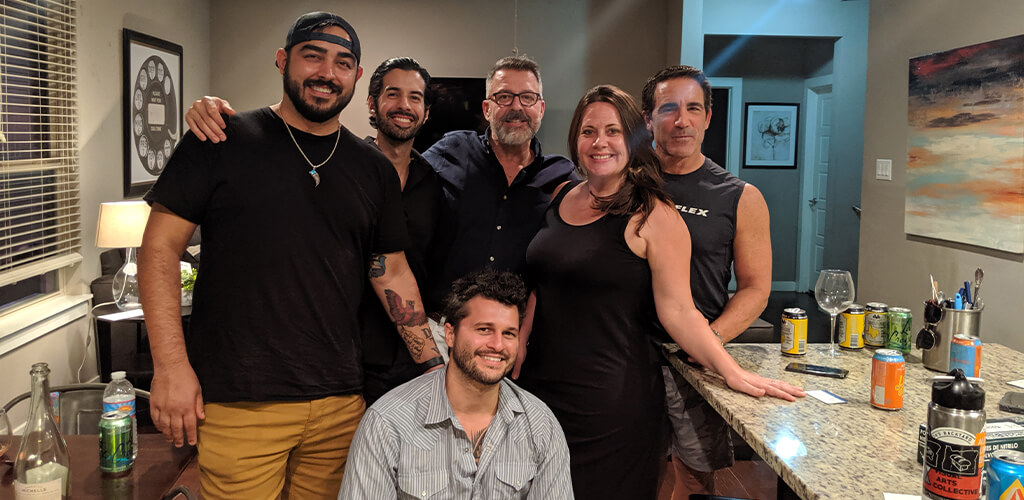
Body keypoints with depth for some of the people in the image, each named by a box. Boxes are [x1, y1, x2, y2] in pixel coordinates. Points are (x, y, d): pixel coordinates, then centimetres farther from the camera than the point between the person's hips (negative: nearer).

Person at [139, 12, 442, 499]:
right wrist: (170, 364, -10)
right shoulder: (222, 141, 0)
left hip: (339, 402, 4)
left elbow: (391, 271, 14)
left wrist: (437, 368, 10)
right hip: (237, 403, -3)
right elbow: (160, 246, -2)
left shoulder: (373, 168, 11)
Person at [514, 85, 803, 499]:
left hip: (611, 399, -6)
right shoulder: (562, 197, 8)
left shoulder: (652, 216, -10)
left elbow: (678, 310, -13)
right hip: (540, 383, 6)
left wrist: (733, 372, -21)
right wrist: (519, 342, 5)